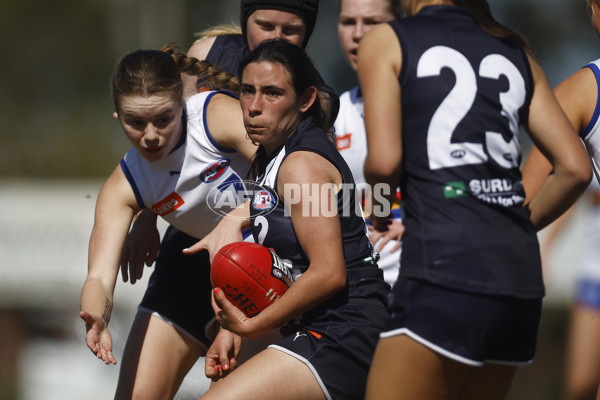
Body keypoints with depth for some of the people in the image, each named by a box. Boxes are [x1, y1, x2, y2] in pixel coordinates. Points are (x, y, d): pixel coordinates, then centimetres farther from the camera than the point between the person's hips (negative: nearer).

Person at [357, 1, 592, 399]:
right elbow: (576, 168, 13)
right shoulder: (515, 51, 20)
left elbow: (384, 161, -7)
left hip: (444, 268, -6)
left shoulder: (386, 41, 6)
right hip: (521, 274, 6)